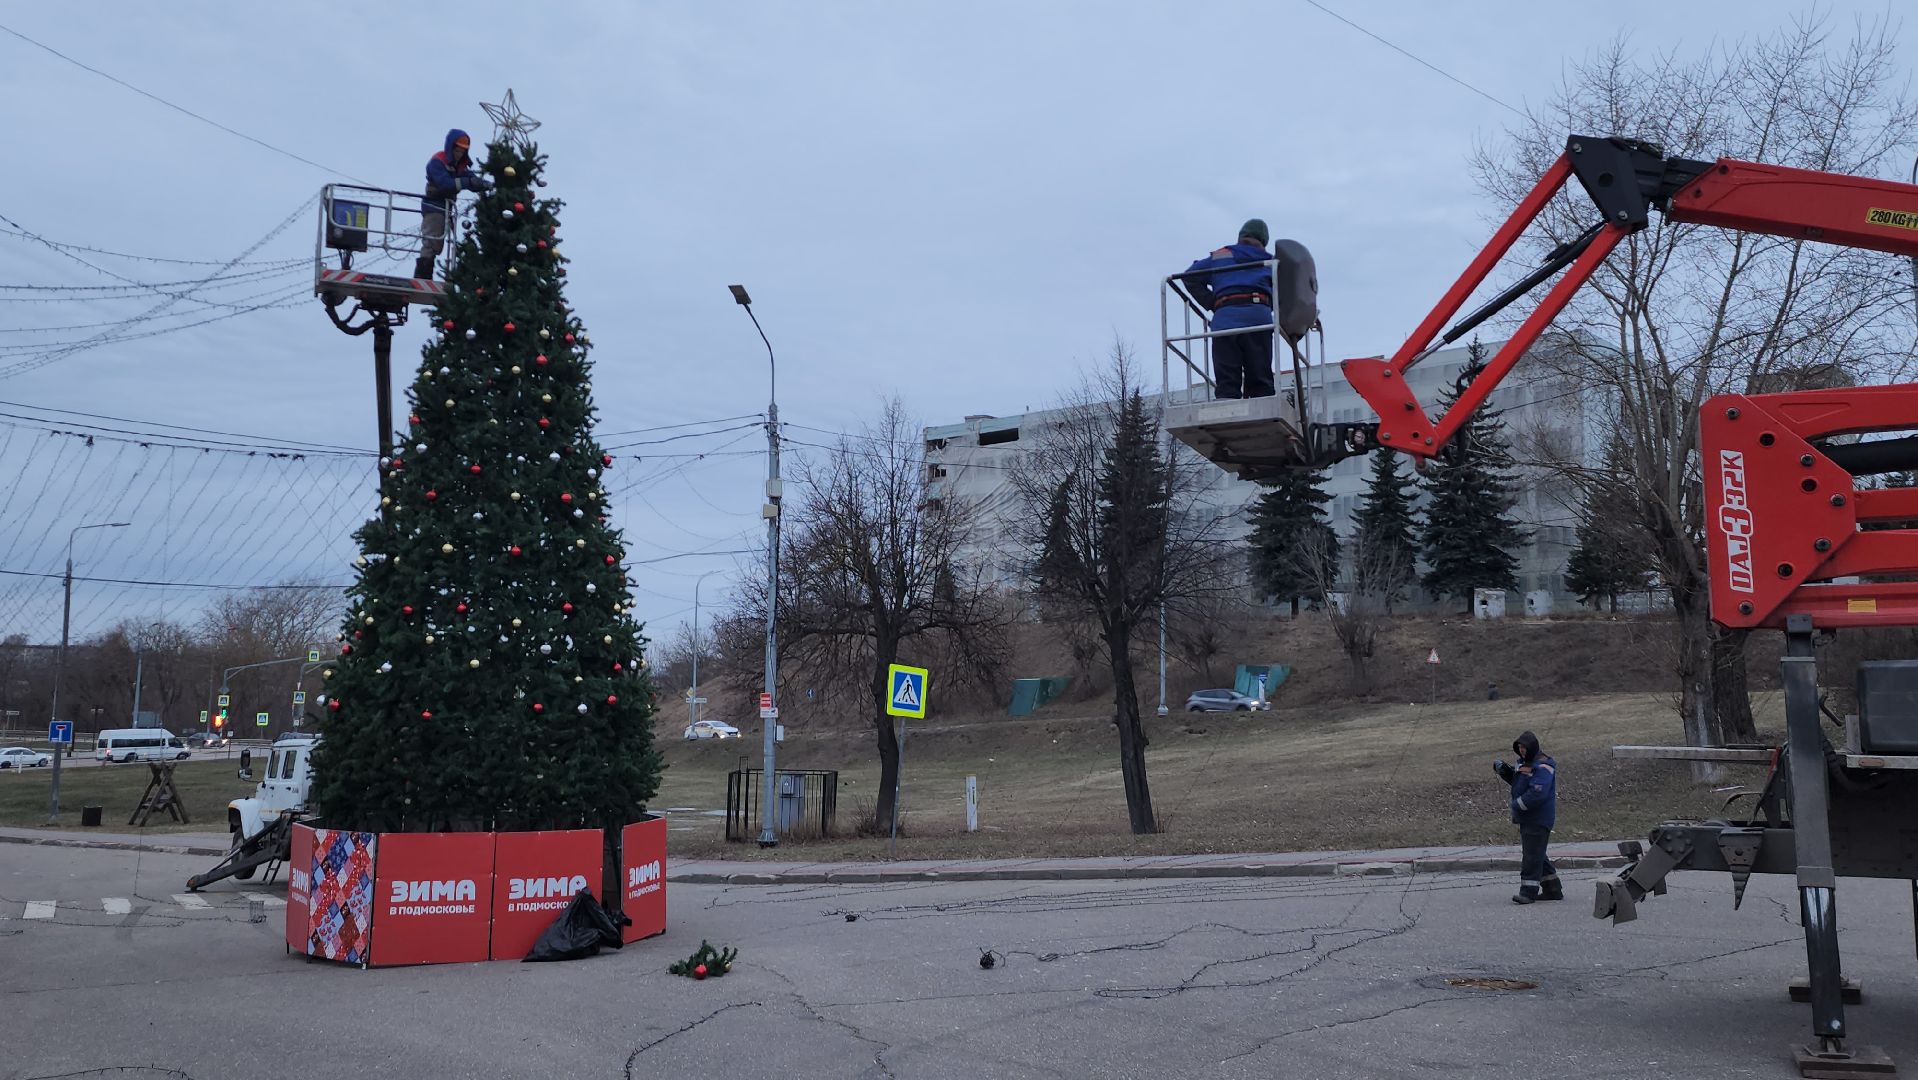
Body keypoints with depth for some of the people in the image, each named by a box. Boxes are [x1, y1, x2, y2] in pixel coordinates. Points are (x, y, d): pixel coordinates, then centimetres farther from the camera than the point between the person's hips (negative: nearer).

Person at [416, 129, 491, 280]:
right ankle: (421, 279, -13)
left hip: (446, 208, 9)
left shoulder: (460, 165, 10)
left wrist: (485, 183, -24)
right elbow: (445, 183, -29)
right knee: (430, 245, -12)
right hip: (433, 207, -9)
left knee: (437, 245, 12)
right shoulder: (437, 162, -15)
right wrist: (468, 182, -38)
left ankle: (425, 279, 19)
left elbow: (472, 180, -1)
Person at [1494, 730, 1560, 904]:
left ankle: (1528, 892, -7)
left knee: (1532, 855, -9)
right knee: (1537, 855, 16)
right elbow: (1516, 782, 27)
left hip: (1538, 819, -10)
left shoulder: (1543, 767, -17)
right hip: (1527, 818, 10)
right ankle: (1553, 889, 25)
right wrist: (1505, 771, 9)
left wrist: (1518, 805, -21)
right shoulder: (1524, 763, 14)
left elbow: (1537, 793, -28)